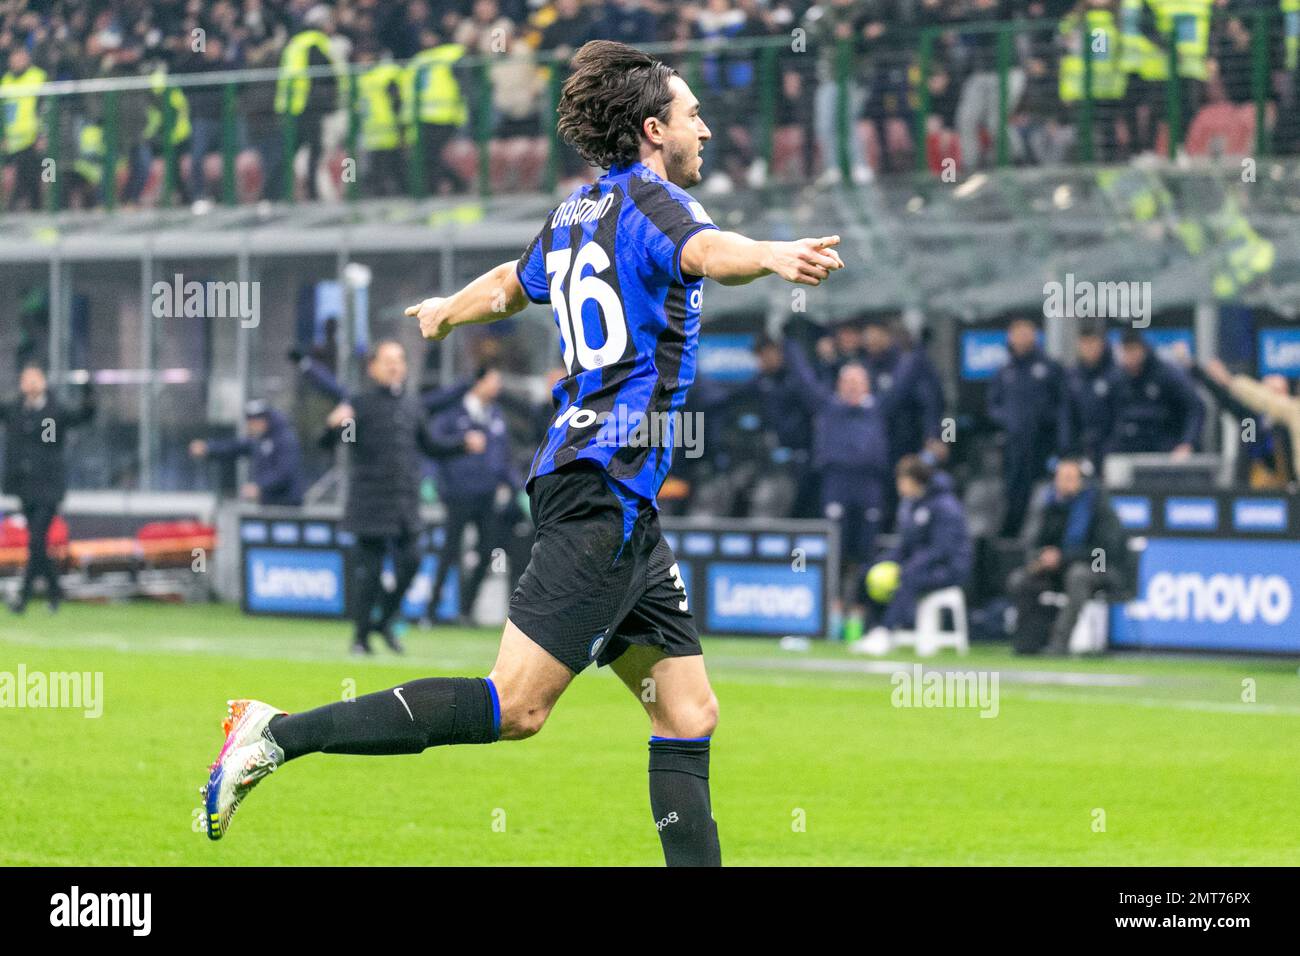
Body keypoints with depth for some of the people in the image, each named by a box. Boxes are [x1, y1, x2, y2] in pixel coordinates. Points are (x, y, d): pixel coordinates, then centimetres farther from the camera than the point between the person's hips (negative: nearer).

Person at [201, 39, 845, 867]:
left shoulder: (578, 212, 20)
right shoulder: (650, 200, -6)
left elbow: (509, 285, 40)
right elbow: (703, 251, -30)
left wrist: (443, 315, 62)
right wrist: (772, 256, -52)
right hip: (606, 490, -10)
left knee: (689, 715, 7)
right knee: (516, 706, -15)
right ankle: (279, 736, -15)